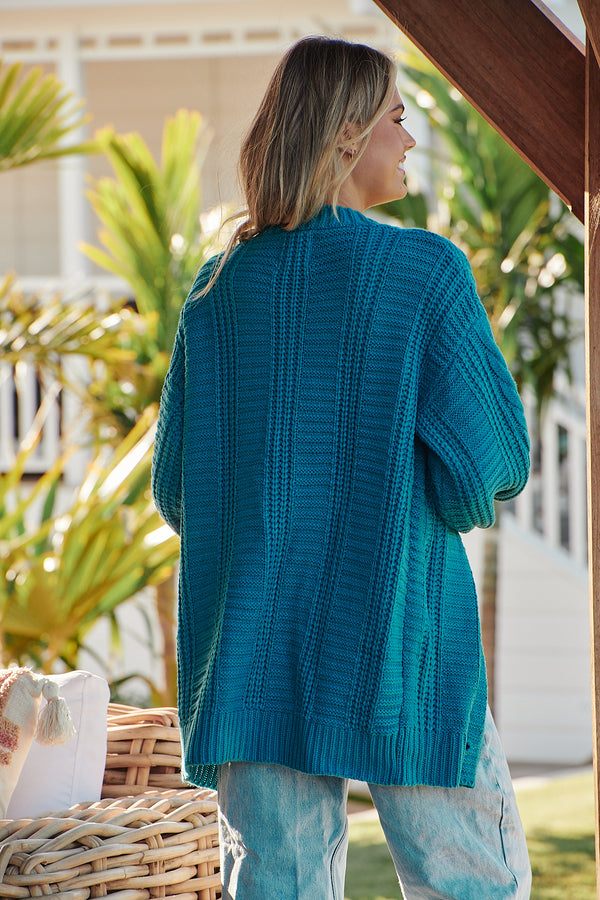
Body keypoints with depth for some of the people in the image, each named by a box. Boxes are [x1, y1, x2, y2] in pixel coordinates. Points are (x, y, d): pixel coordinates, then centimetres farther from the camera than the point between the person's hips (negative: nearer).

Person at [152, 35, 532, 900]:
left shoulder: (219, 287, 5)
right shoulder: (427, 271, -7)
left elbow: (175, 485, 9)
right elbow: (497, 460, -8)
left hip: (253, 653, 4)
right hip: (396, 641, -4)